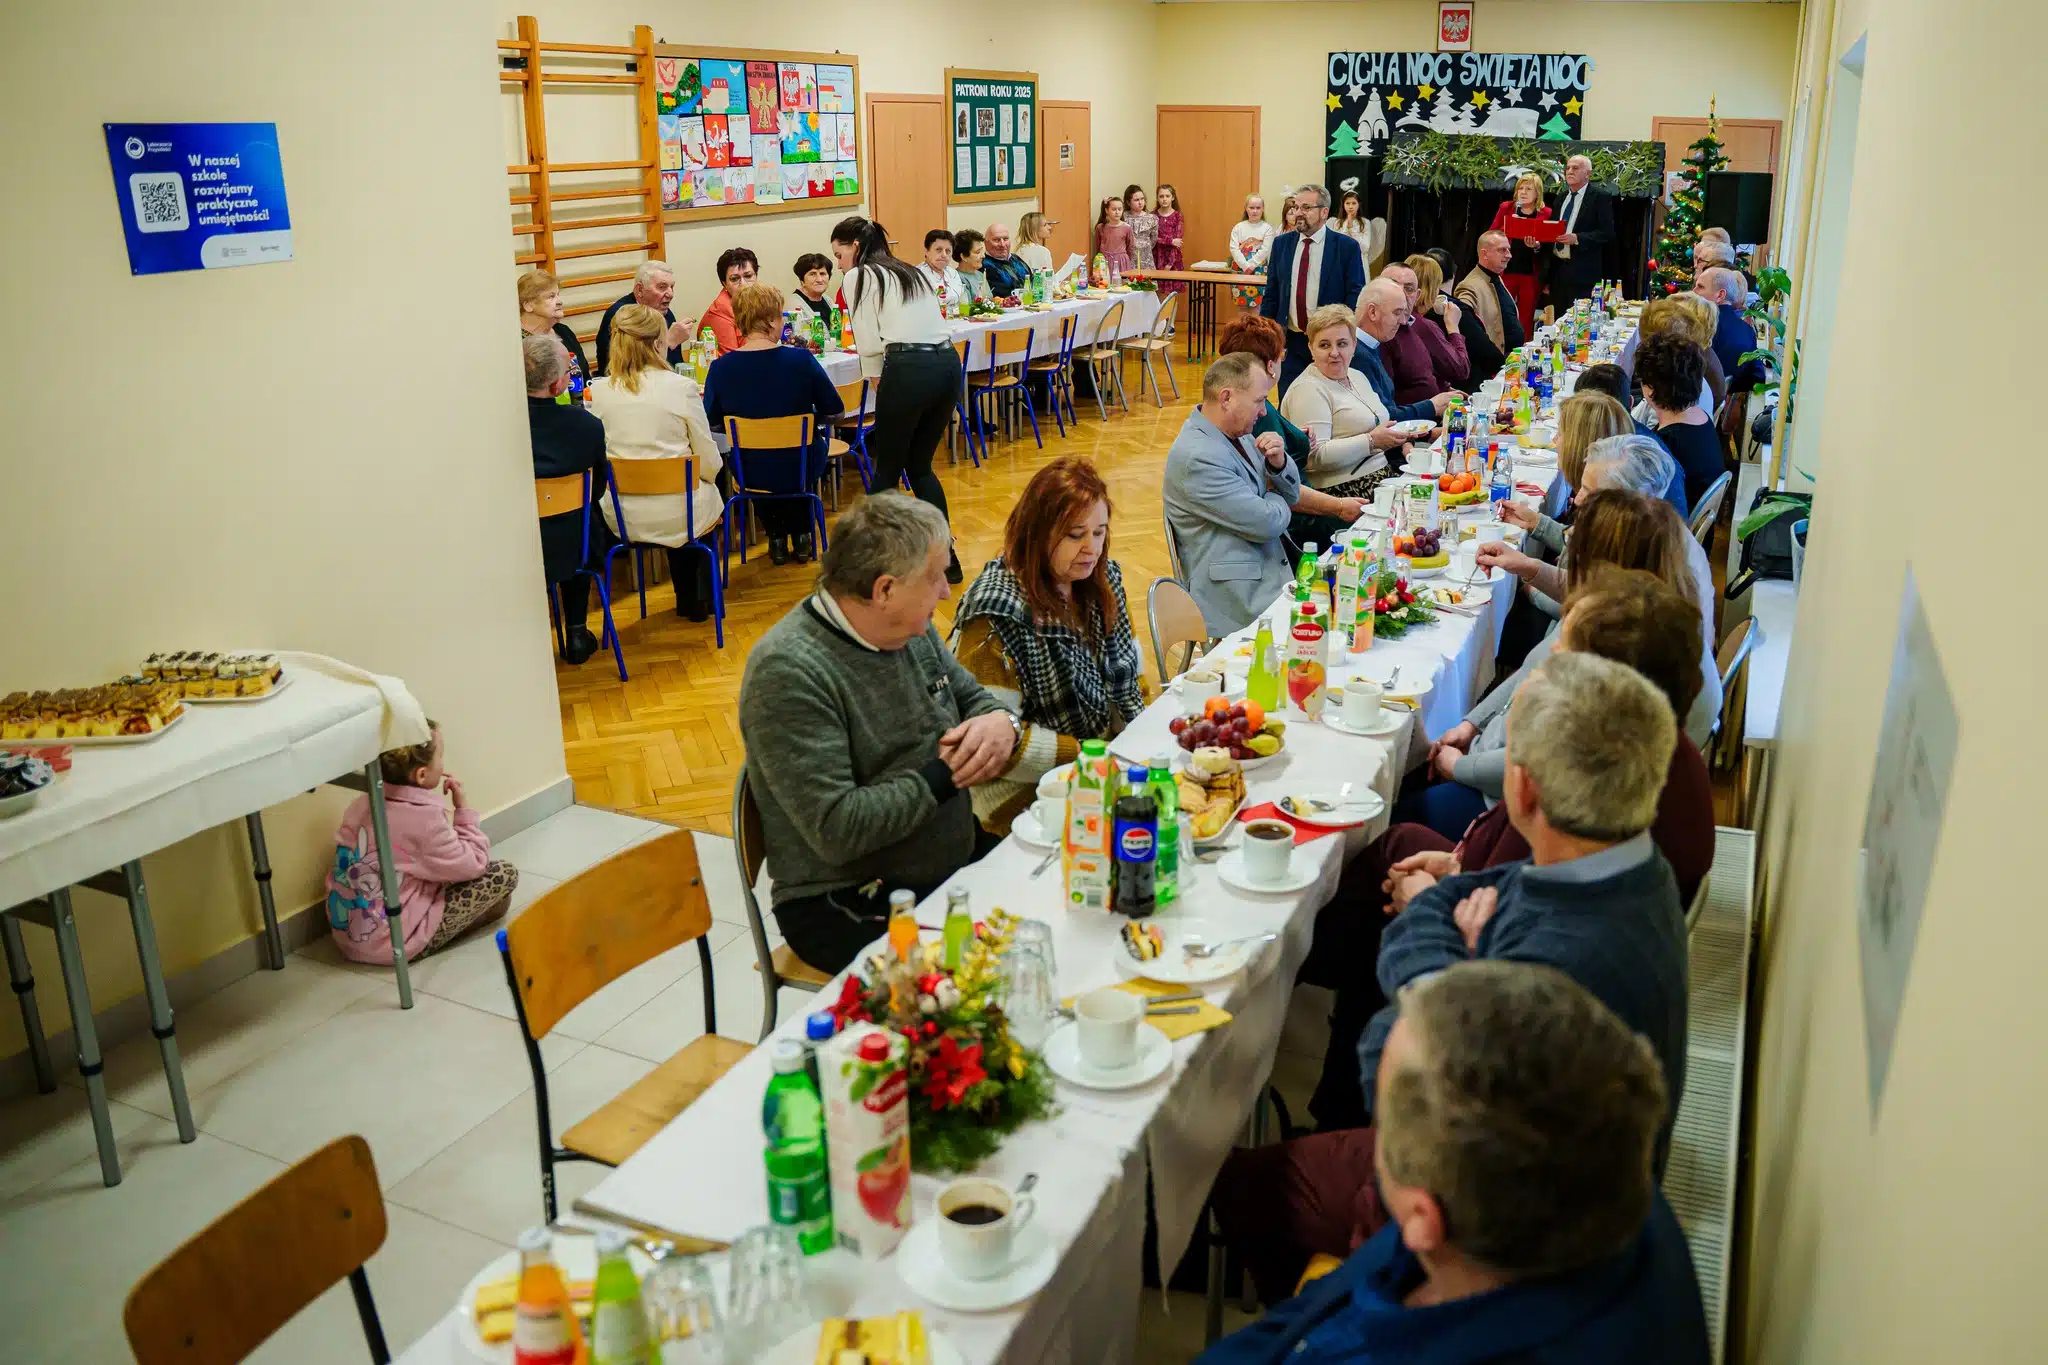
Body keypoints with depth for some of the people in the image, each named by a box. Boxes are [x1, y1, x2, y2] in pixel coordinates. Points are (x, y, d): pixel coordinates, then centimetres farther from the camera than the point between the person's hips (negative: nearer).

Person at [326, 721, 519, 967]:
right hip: (397, 943, -8)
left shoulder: (362, 805, 1)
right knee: (504, 873, -7)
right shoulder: (424, 818, -20)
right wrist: (463, 807, -4)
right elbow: (474, 866, -11)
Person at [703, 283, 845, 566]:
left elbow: (712, 423, -1)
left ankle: (777, 537, 38)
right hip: (800, 471, -1)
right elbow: (834, 411, -6)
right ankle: (800, 535, 39)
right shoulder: (801, 359, -17)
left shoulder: (721, 368, -14)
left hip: (752, 475, 1)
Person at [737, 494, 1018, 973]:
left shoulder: (912, 629, 4)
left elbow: (971, 695, 19)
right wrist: (947, 773, -18)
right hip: (844, 907, -8)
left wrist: (1001, 722, -6)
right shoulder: (787, 671, -21)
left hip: (958, 862, 8)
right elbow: (836, 830, -25)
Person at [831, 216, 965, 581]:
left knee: (887, 470, 7)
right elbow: (924, 324, 18)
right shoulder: (913, 272, 26)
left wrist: (876, 379, 14)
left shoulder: (859, 277, 5)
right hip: (949, 362, 7)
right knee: (920, 466, 19)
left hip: (909, 369, -7)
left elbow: (870, 342, -3)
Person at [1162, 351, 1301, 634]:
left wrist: (1279, 463, -3)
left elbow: (1292, 495, 18)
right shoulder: (1198, 457, -20)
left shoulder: (1238, 435, 11)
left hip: (1270, 577, 9)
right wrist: (1275, 500, 4)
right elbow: (1268, 523, -19)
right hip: (1243, 599, -9)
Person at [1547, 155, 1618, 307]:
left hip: (1583, 272, -6)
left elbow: (1607, 232, -11)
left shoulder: (1600, 197, -4)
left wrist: (1577, 238, -21)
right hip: (1557, 269, 6)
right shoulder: (1561, 198, 18)